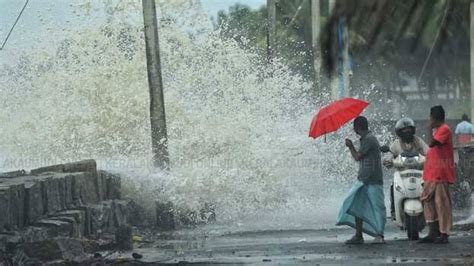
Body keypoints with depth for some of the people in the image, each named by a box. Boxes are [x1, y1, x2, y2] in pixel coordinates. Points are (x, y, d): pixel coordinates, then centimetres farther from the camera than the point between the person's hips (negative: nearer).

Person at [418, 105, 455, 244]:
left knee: (441, 202, -7)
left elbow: (432, 143, -23)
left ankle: (444, 234, -5)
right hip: (432, 174, 10)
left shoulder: (444, 129, -11)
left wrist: (430, 130, -10)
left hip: (441, 174, -10)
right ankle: (433, 233, 10)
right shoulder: (438, 130, 19)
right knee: (428, 200, 8)